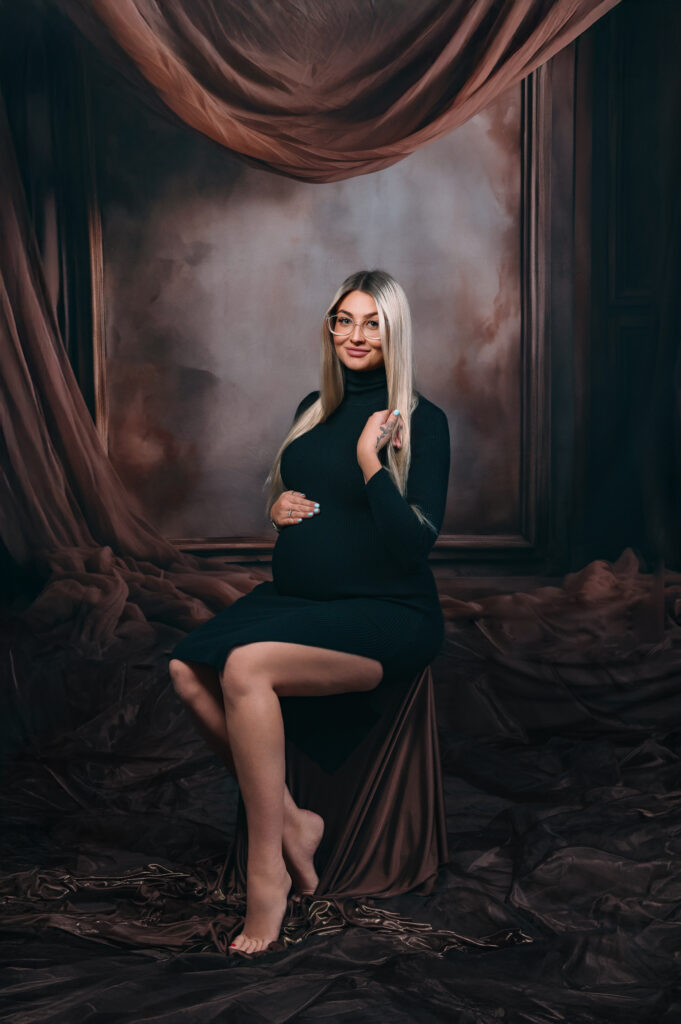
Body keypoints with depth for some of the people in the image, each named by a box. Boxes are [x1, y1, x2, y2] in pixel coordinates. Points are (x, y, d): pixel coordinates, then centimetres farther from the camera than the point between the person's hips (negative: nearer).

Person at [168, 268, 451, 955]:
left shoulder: (422, 421, -4)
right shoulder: (313, 409, 14)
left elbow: (416, 542, -12)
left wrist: (370, 461, -17)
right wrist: (278, 504, 5)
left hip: (387, 612, -6)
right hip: (294, 594, 6)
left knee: (246, 667, -31)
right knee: (186, 668, -21)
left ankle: (266, 874, -17)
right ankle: (290, 820, -7)